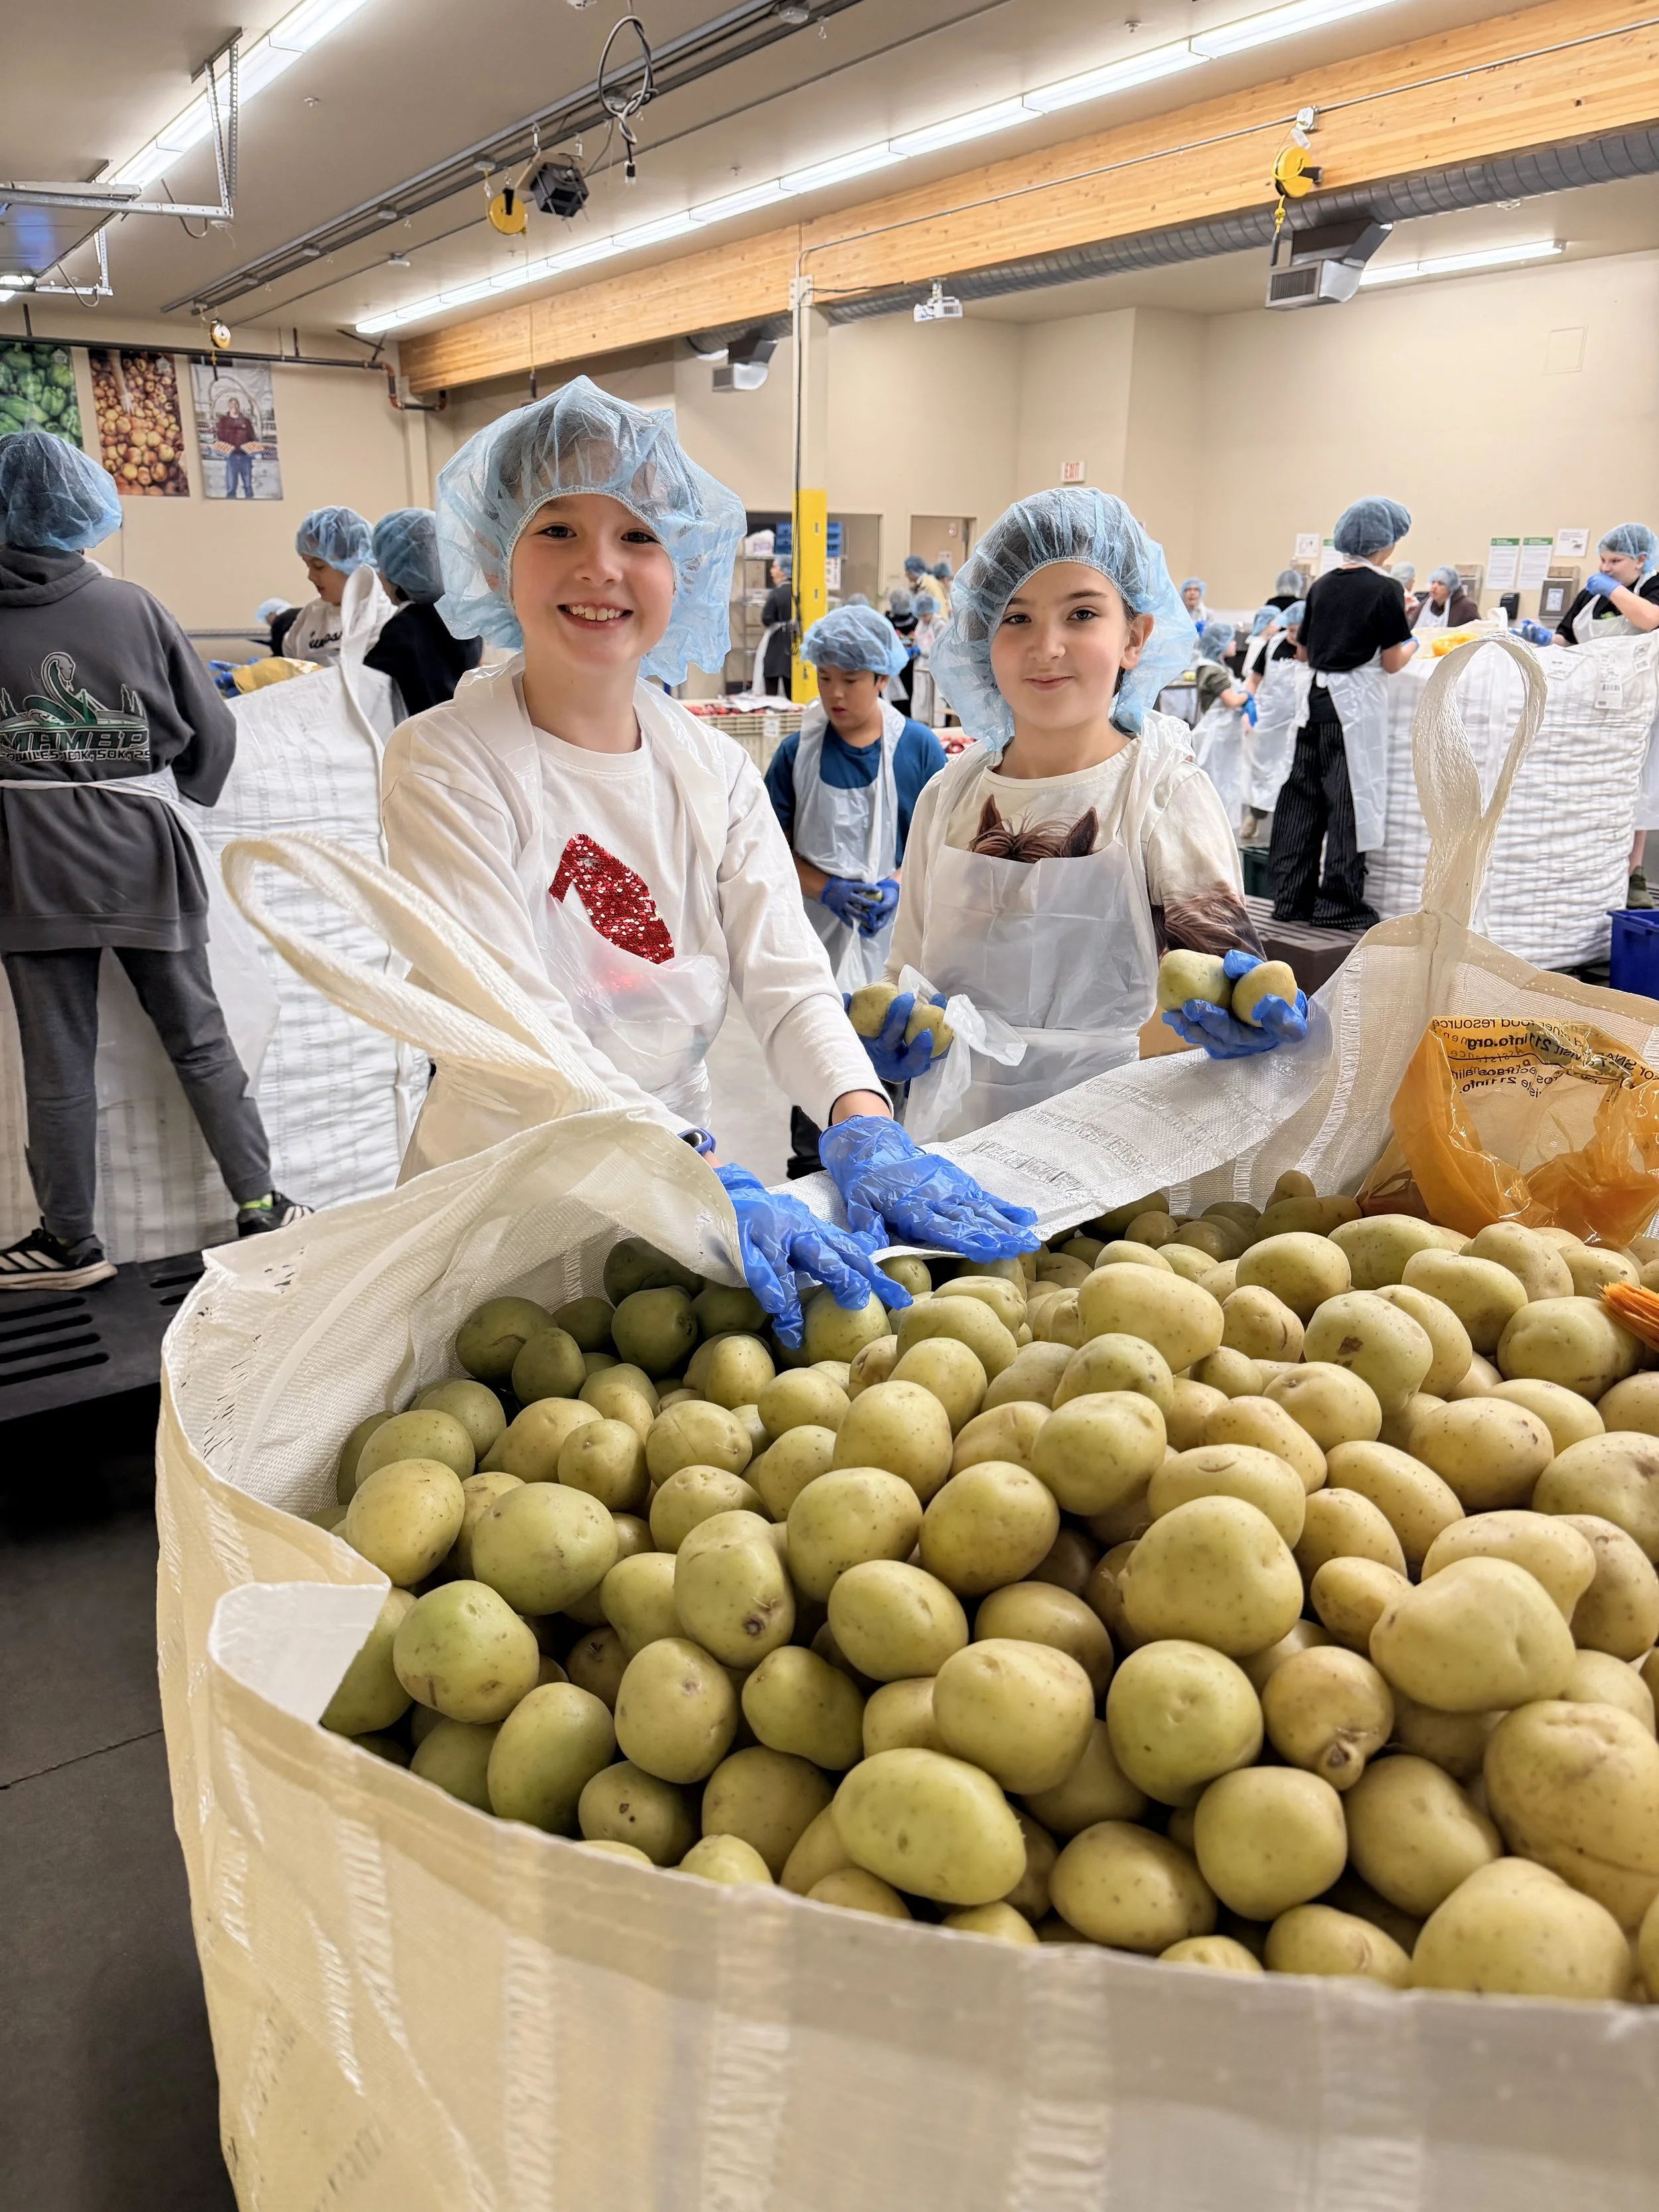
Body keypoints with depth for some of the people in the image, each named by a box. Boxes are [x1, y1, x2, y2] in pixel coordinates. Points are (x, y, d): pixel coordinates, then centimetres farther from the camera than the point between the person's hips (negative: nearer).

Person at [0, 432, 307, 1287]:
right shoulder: (132, 607, -5)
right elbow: (212, 732, -1)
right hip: (141, 854, 1)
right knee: (199, 1039, 10)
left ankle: (70, 1241, 17)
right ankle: (258, 1207, 15)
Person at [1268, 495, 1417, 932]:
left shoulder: (1322, 585, 9)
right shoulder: (1386, 589, -8)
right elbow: (1392, 662, -7)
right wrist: (1414, 642, 13)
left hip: (1316, 701, 6)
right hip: (1357, 704, -6)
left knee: (1301, 799, 10)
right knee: (1351, 802, 1)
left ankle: (1291, 897, 15)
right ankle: (1339, 905, 4)